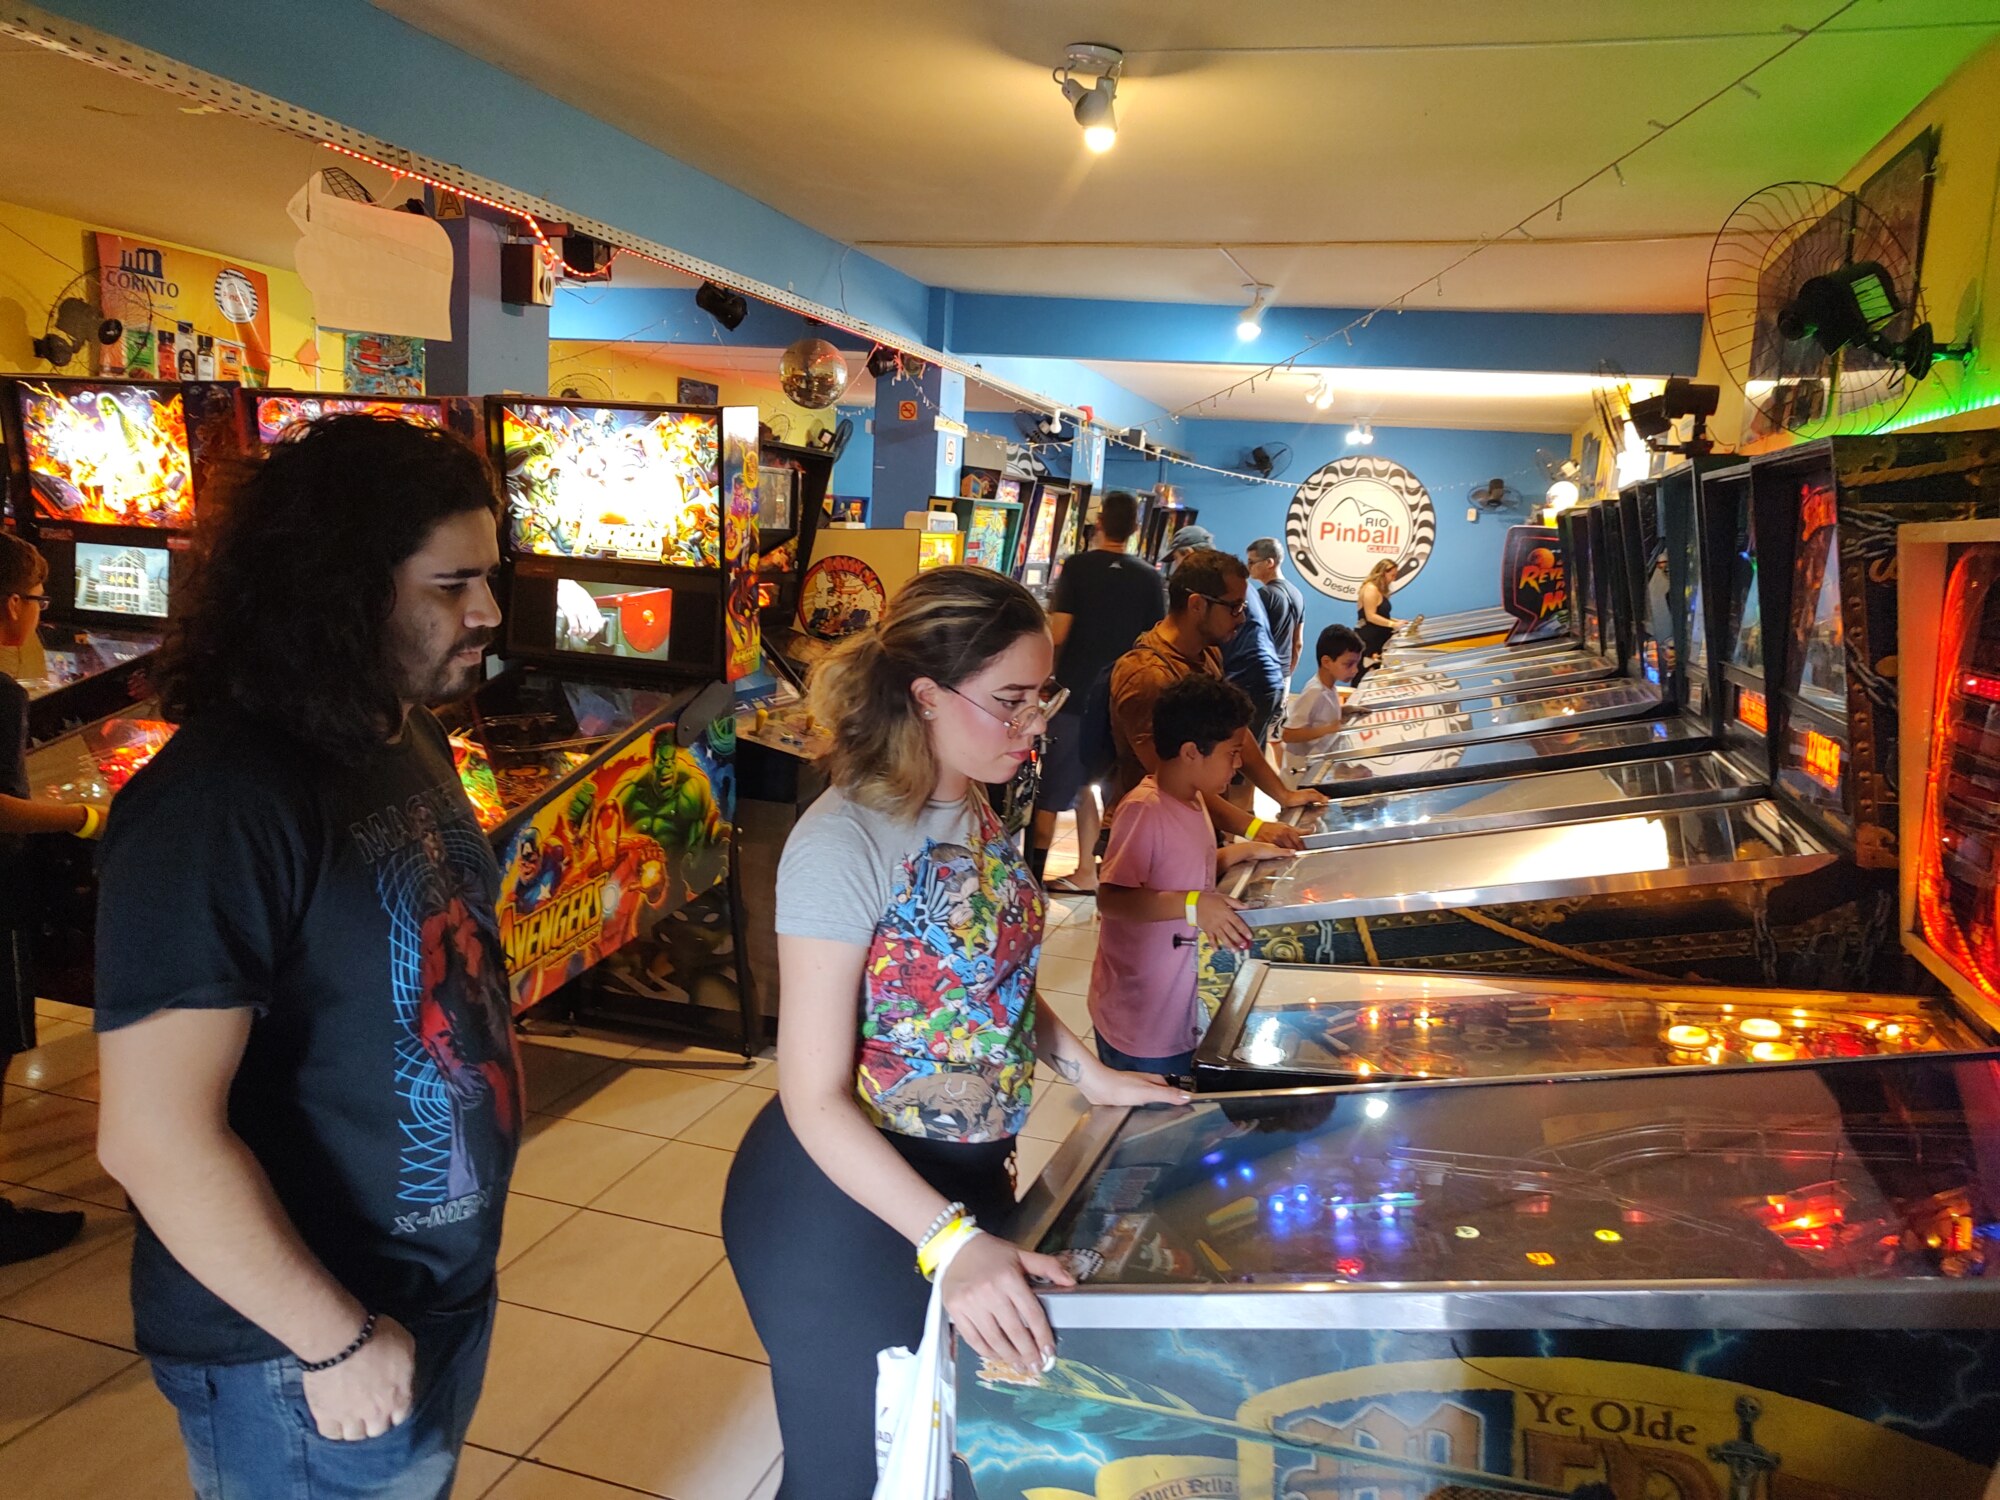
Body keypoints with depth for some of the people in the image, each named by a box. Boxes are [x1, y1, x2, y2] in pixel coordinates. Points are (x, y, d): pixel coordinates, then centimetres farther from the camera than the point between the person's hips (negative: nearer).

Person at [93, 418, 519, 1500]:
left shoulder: (410, 740, 1)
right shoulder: (218, 803, -26)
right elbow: (154, 1137, -27)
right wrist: (338, 1340, -19)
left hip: (445, 1284, 8)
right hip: (304, 1363, -8)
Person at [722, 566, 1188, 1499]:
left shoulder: (971, 814, 0)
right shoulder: (845, 845, -25)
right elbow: (816, 1098, -24)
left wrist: (1089, 1074, 7)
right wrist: (951, 1241, -31)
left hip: (965, 1179, 8)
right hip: (846, 1201, -7)